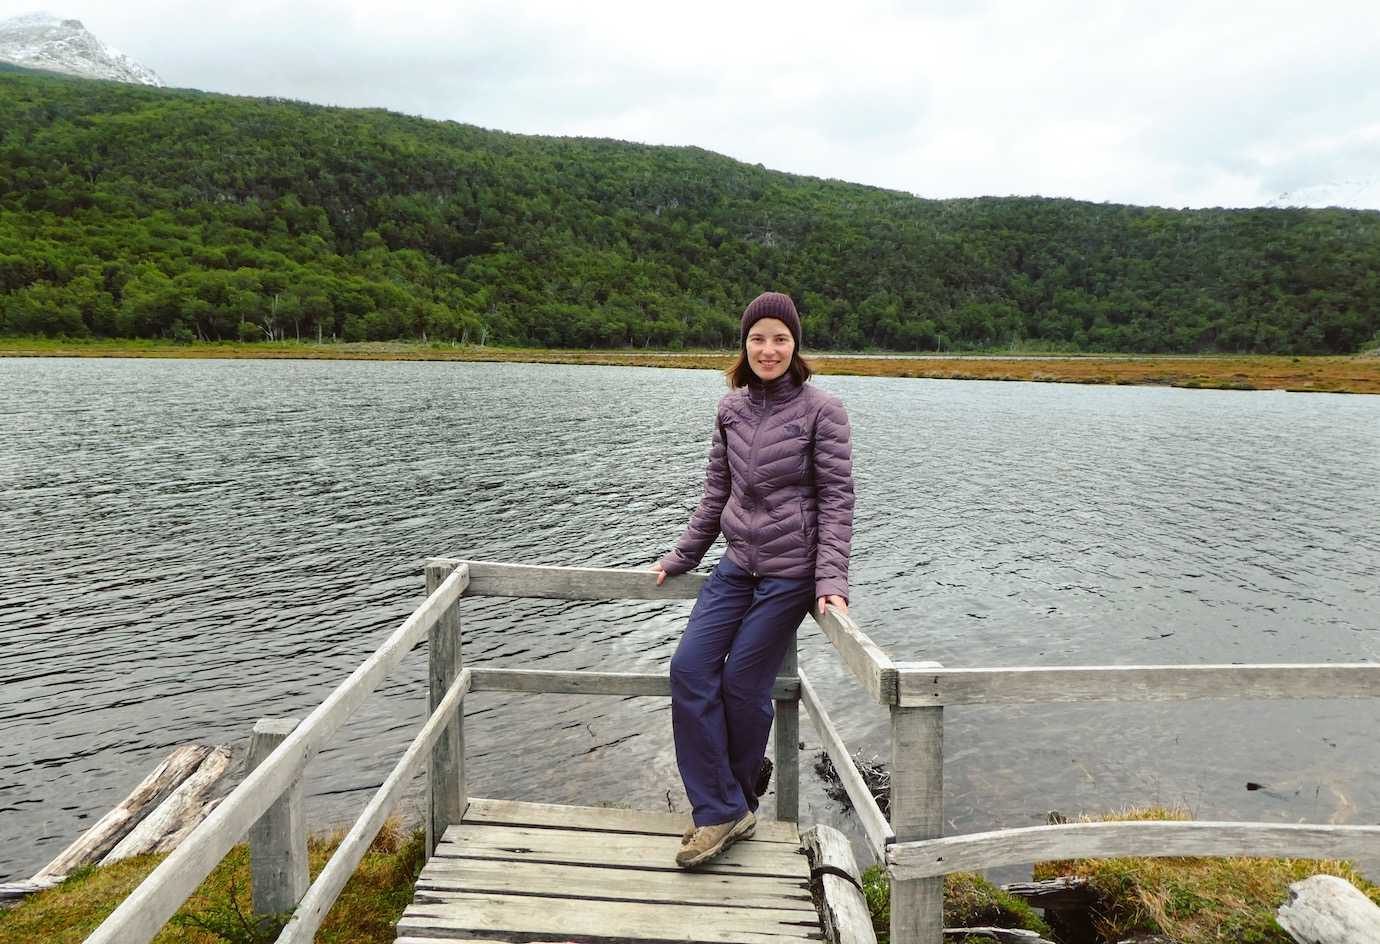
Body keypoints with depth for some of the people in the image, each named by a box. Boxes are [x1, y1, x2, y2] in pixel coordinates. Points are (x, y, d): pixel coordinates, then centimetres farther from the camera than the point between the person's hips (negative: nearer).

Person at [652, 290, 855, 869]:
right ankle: (720, 810, 3)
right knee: (689, 668, -5)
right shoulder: (731, 408, 7)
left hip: (790, 570, -5)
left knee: (743, 683, -2)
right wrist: (681, 557, 15)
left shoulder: (821, 410, -8)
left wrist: (831, 581, -20)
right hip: (738, 562, 6)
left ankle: (730, 804, 22)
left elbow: (836, 499, -10)